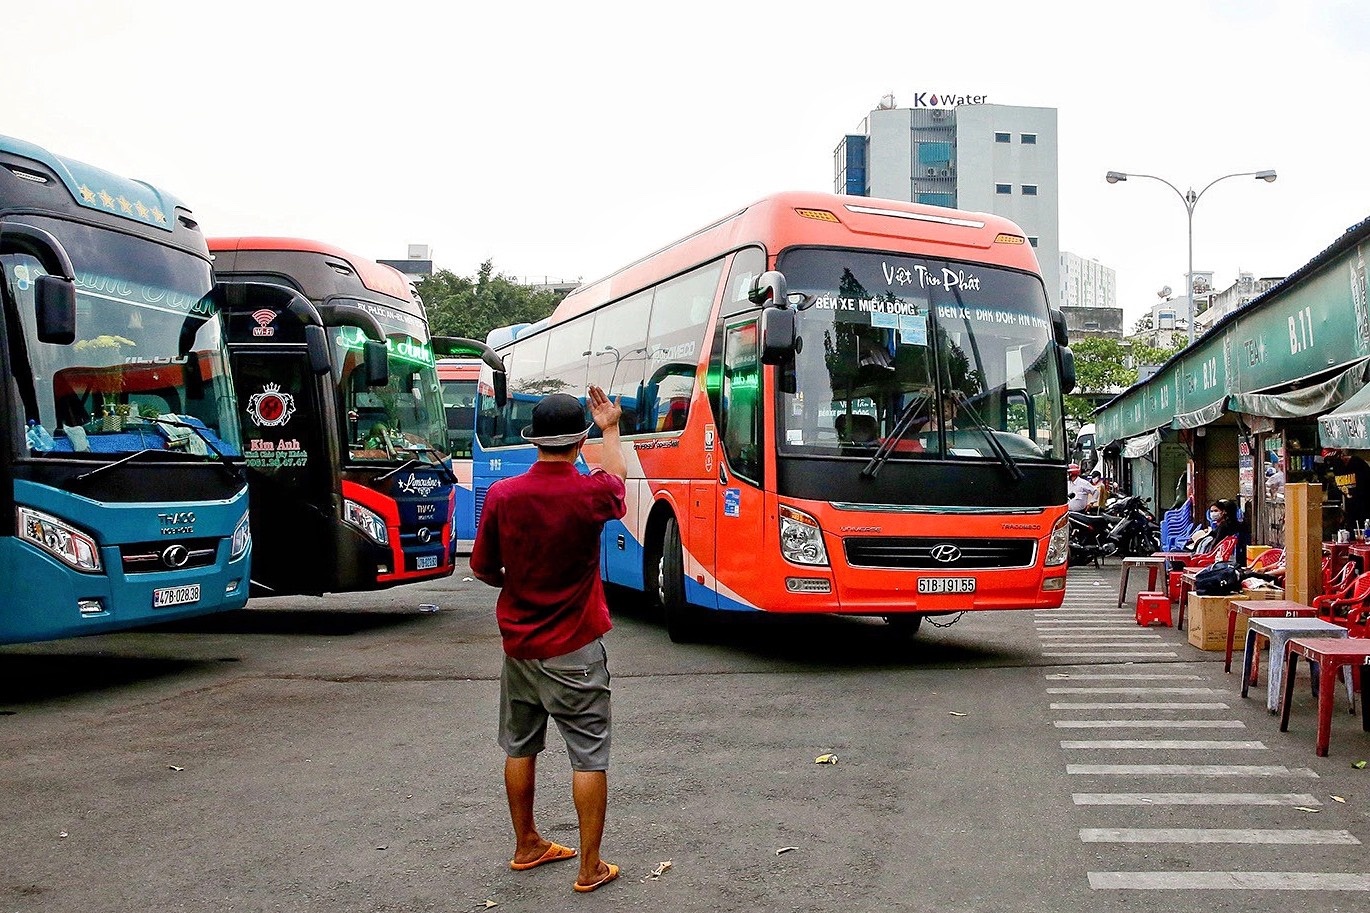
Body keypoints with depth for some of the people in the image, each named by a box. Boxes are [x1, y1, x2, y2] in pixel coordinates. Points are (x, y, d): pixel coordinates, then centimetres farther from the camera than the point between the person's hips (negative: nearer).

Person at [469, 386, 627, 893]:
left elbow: (482, 570, 1)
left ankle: (526, 847, 32)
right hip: (574, 650, -4)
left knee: (520, 748, 18)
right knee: (589, 757, 4)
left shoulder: (502, 495, -10)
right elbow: (617, 477, 11)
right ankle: (590, 867, 8)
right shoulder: (590, 494, -15)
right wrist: (611, 428, 26)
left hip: (518, 645, 4)